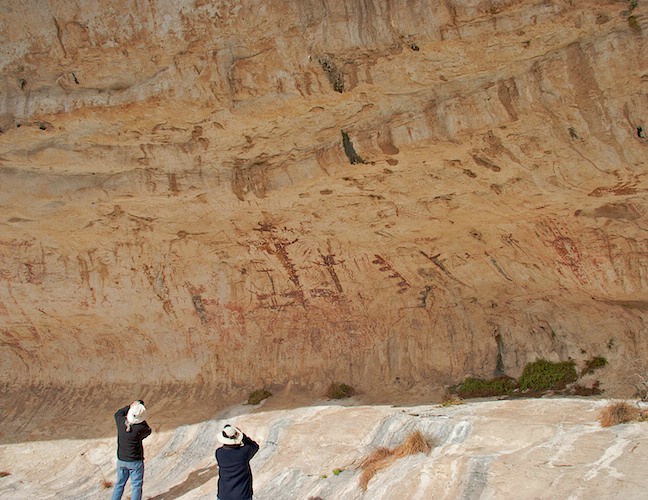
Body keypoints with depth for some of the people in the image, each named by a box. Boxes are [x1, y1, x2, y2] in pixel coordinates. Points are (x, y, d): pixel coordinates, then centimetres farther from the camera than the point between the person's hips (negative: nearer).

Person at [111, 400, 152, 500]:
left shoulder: (121, 422, -16)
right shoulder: (140, 429, -28)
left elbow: (118, 413, 10)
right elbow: (148, 431, -3)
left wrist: (130, 406, 7)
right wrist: (141, 420, -6)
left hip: (121, 460, 5)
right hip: (135, 462, -5)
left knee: (120, 484, 23)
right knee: (136, 486, 11)